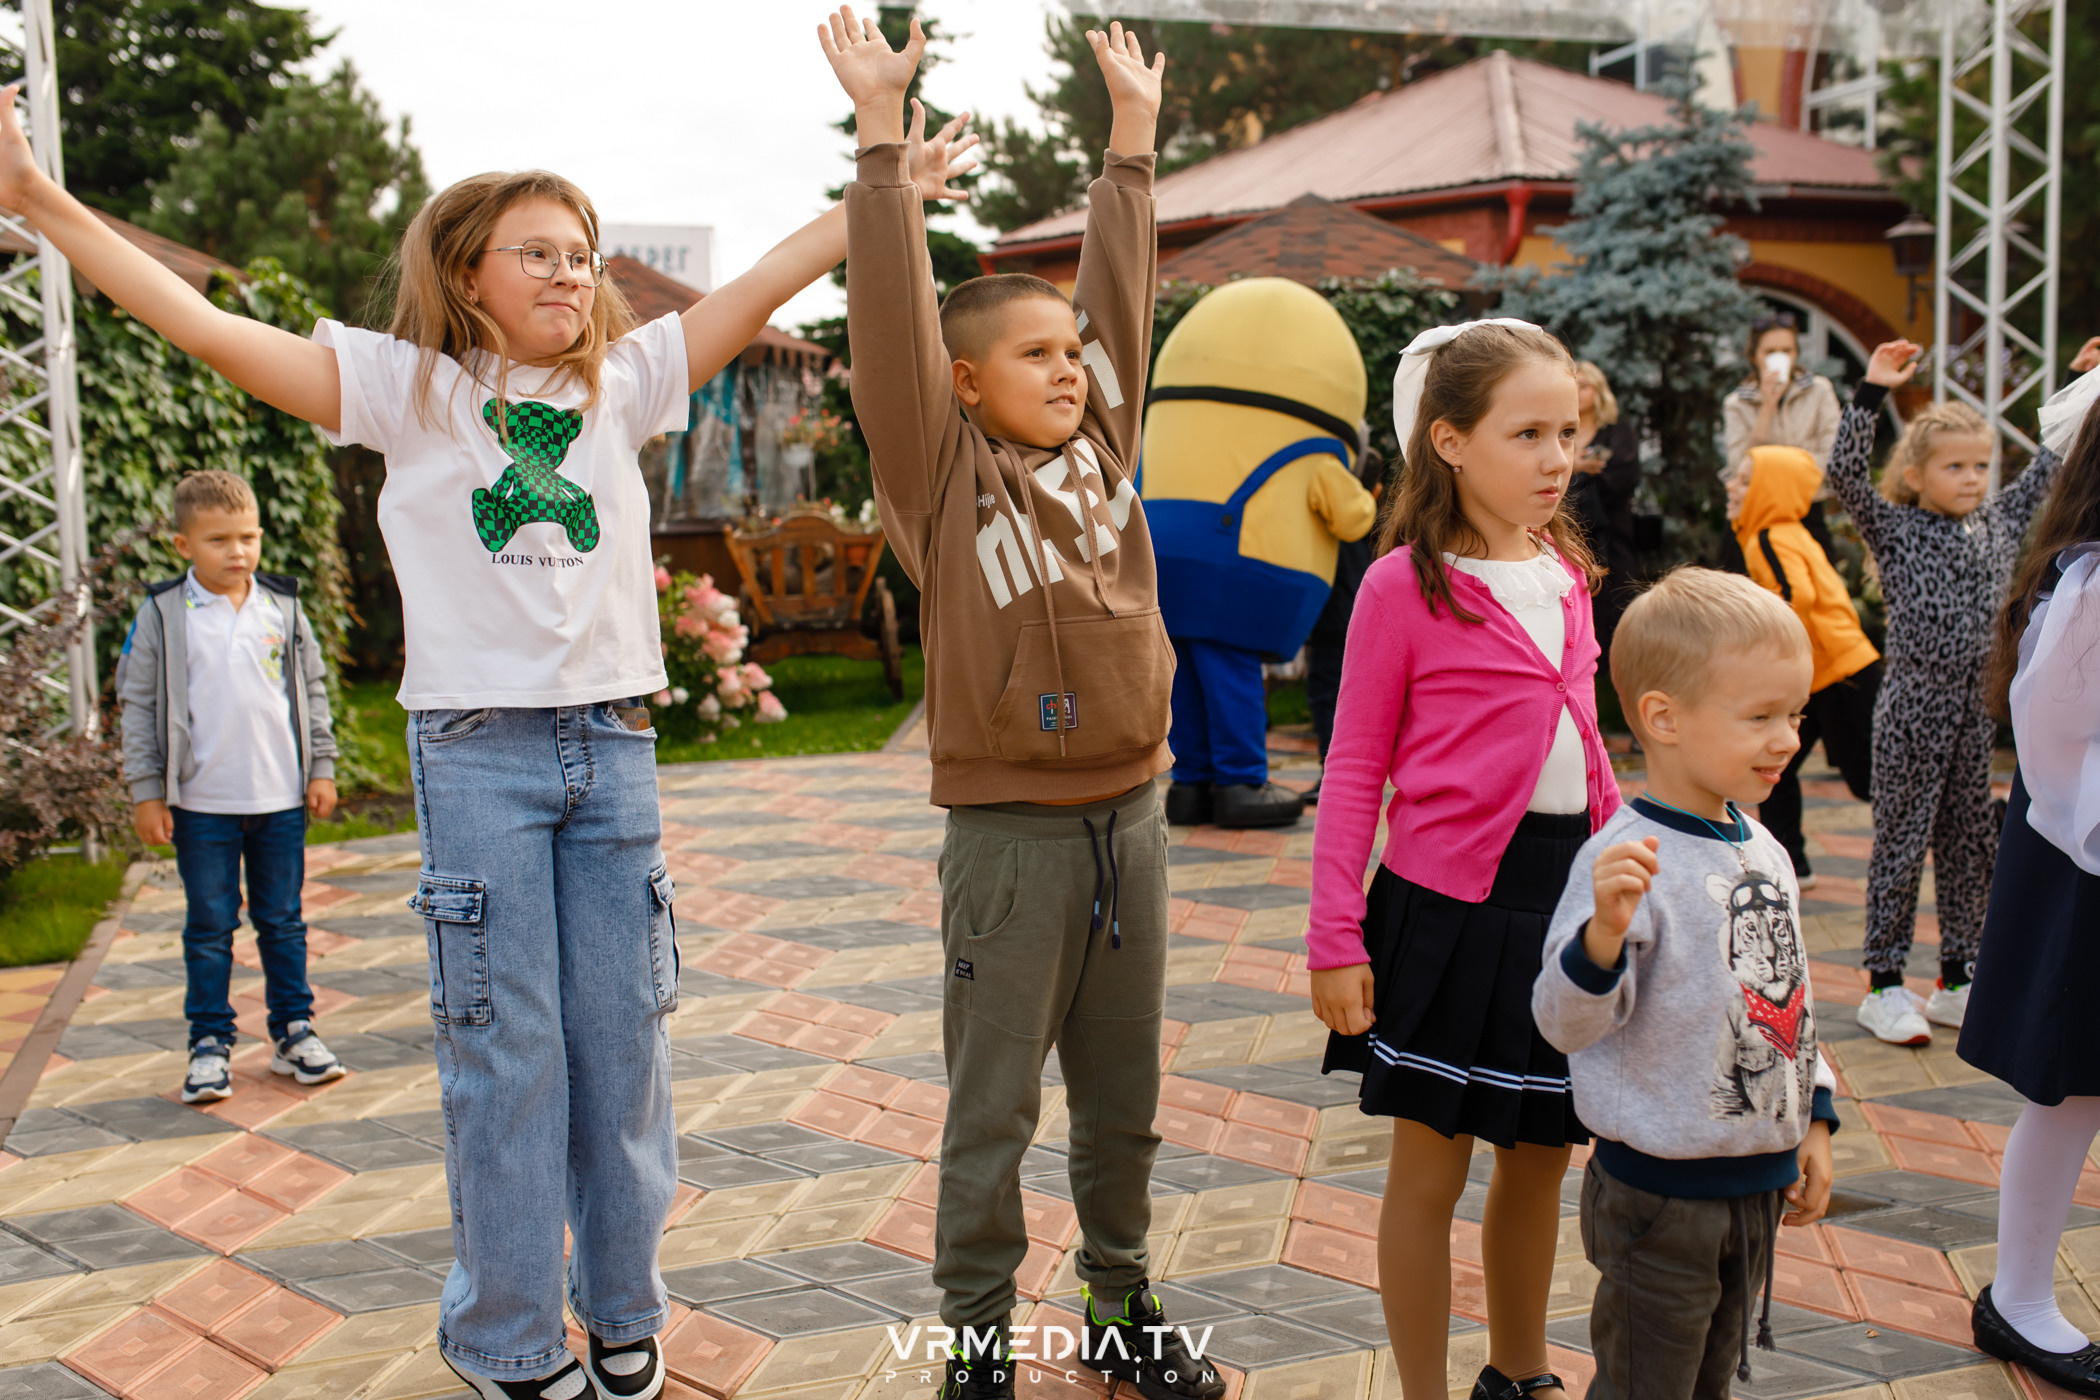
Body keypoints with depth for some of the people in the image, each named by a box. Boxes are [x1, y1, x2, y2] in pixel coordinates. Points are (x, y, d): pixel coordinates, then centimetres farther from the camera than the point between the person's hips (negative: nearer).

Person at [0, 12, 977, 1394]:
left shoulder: (623, 380, 8)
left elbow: (763, 286, 7)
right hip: (479, 749, -3)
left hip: (613, 747, 3)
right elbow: (212, 329, -7)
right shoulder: (408, 388, -1)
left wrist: (887, 190, 6)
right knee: (505, 1051, 2)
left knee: (623, 1037, 9)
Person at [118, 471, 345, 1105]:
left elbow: (312, 689, 11)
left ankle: (293, 1030, 21)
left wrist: (321, 768, 8)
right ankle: (210, 1042, 14)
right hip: (201, 802, -2)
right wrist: (146, 791, -4)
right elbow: (137, 704, -1)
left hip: (281, 797, 2)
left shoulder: (283, 608, 4)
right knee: (209, 927, 5)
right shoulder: (163, 616, -3)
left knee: (282, 921, 11)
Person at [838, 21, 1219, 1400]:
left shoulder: (1101, 445, 7)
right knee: (994, 1109, 6)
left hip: (1131, 816, 5)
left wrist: (1134, 132, 15)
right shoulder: (944, 472, -6)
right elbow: (893, 317, -14)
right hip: (1013, 831, -5)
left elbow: (1121, 293, 12)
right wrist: (882, 134, -17)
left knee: (1126, 1099, 17)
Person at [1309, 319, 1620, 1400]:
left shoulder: (1564, 573, 8)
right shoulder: (1403, 586, -10)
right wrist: (1336, 936, -10)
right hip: (1451, 905, -6)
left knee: (1540, 1158, 17)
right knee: (1430, 1169, 7)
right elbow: (1354, 771, -7)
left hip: (1570, 894, 6)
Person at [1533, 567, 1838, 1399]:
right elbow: (1565, 1021, -25)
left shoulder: (1764, 852, 4)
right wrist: (1605, 931, -43)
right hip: (1659, 1195, -7)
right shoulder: (1628, 860, -22)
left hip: (1759, 1181, 8)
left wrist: (1813, 1120, 16)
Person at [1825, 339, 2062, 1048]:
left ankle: (1956, 982, 21)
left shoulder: (2000, 523, 9)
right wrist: (1872, 390, -24)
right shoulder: (1895, 529, -4)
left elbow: (2053, 464, 20)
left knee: (1969, 843, 10)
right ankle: (1884, 984, 7)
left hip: (1980, 706, 5)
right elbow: (1845, 472, -19)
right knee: (1902, 839, 0)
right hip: (1913, 704, -5)